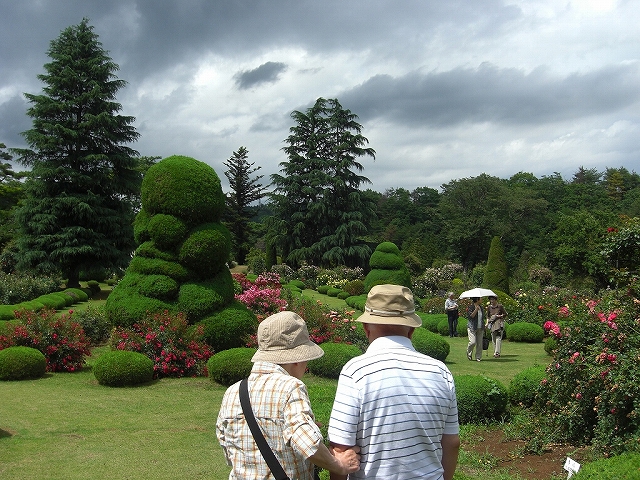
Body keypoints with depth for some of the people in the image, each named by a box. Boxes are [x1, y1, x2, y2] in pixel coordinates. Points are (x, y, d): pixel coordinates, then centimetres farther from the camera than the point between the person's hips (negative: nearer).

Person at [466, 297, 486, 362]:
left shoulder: (481, 307, 13)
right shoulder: (470, 307, -6)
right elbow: (471, 316, -17)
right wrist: (476, 309, -20)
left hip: (480, 328, 6)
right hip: (472, 328, -6)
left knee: (479, 343, 2)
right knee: (473, 342, -14)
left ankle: (478, 357, 12)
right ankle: (469, 353, 14)